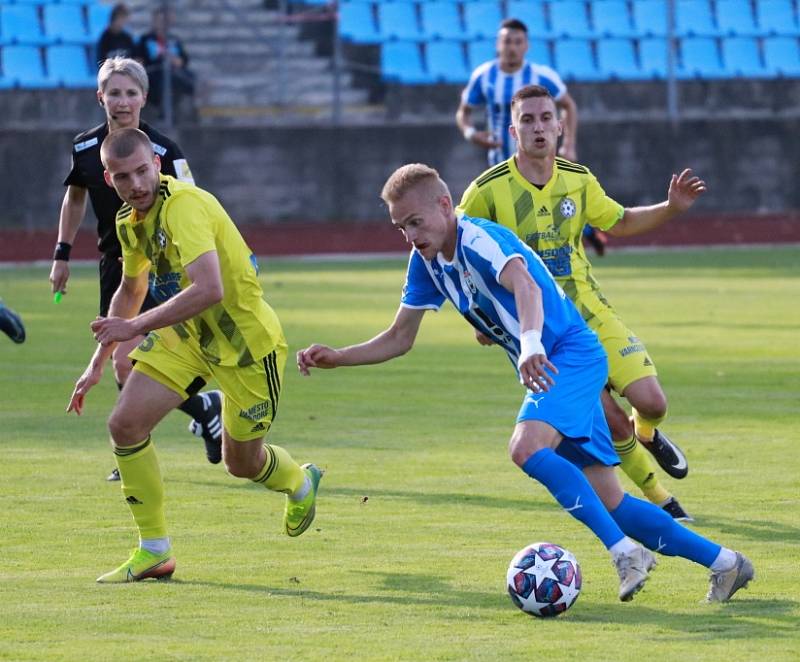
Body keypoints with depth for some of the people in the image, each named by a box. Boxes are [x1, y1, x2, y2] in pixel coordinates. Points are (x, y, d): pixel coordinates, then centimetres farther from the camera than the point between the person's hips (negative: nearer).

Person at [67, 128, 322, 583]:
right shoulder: (130, 221, -1)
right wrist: (98, 362, 16)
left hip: (245, 340, -7)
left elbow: (209, 290, -42)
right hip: (187, 335, 7)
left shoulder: (184, 206, -29)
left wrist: (136, 327, -36)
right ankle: (154, 552, 2)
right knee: (125, 424, -11)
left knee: (242, 463, 9)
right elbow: (130, 290, 18)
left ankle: (300, 483, 47)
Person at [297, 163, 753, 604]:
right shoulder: (427, 262, 6)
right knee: (609, 503, 6)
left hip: (572, 354, -9)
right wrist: (336, 358, 1)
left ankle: (625, 552, -29)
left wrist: (531, 345, -59)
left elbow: (525, 285, -40)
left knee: (527, 448, -34)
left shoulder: (478, 240, -20)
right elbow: (400, 338, 14)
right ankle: (724, 563, 16)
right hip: (544, 369, 9)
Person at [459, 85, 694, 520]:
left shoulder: (578, 180, 2)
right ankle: (658, 498, 11)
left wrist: (670, 208, 2)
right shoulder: (487, 191, -11)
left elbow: (618, 222, 17)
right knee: (611, 422, -12)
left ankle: (647, 435, 28)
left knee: (651, 402, -10)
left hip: (590, 311, 4)